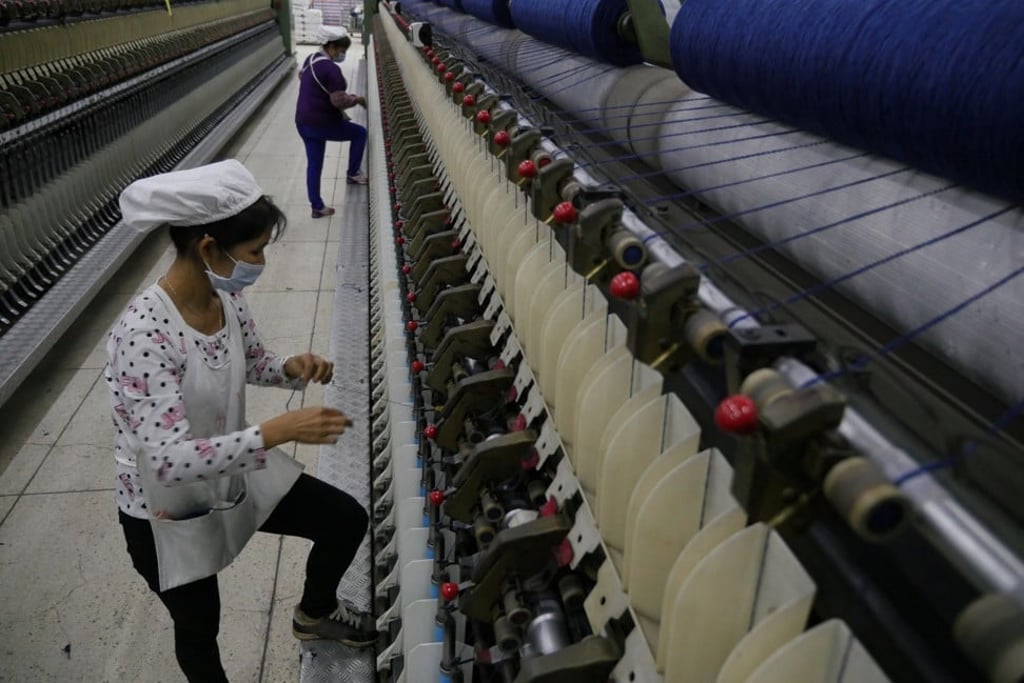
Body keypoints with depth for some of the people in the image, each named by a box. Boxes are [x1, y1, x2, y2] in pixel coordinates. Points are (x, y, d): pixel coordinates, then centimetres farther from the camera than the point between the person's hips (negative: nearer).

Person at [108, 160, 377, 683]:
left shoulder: (227, 296, -13)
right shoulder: (143, 334, -35)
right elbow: (168, 460, -39)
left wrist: (293, 368, -14)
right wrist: (278, 431, -44)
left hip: (234, 474, 6)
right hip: (166, 511, -6)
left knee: (348, 520, 10)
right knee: (200, 627, 18)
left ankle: (315, 611, 40)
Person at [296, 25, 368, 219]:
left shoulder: (311, 59, 8)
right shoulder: (331, 69, -22)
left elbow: (301, 75, 30)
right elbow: (339, 101, -25)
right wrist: (357, 99, -8)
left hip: (302, 122, 9)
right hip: (321, 123, -9)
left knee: (313, 164, 15)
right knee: (360, 133, 11)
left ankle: (317, 207, 23)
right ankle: (352, 173, 21)